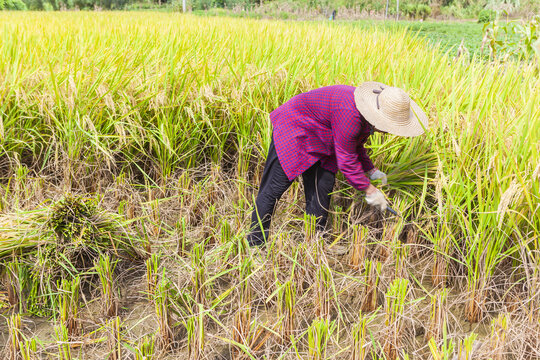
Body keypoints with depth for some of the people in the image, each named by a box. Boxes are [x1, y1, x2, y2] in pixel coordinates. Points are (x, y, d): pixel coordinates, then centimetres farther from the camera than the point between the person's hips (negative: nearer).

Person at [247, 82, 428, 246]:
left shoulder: (367, 115, -6)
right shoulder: (350, 114, -34)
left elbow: (355, 145, 12)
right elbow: (346, 159, -26)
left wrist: (371, 170, 5)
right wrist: (368, 190, -18)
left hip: (319, 141, 9)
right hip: (293, 130, -9)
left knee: (322, 191, 4)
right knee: (274, 187, -8)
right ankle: (255, 244, 2)